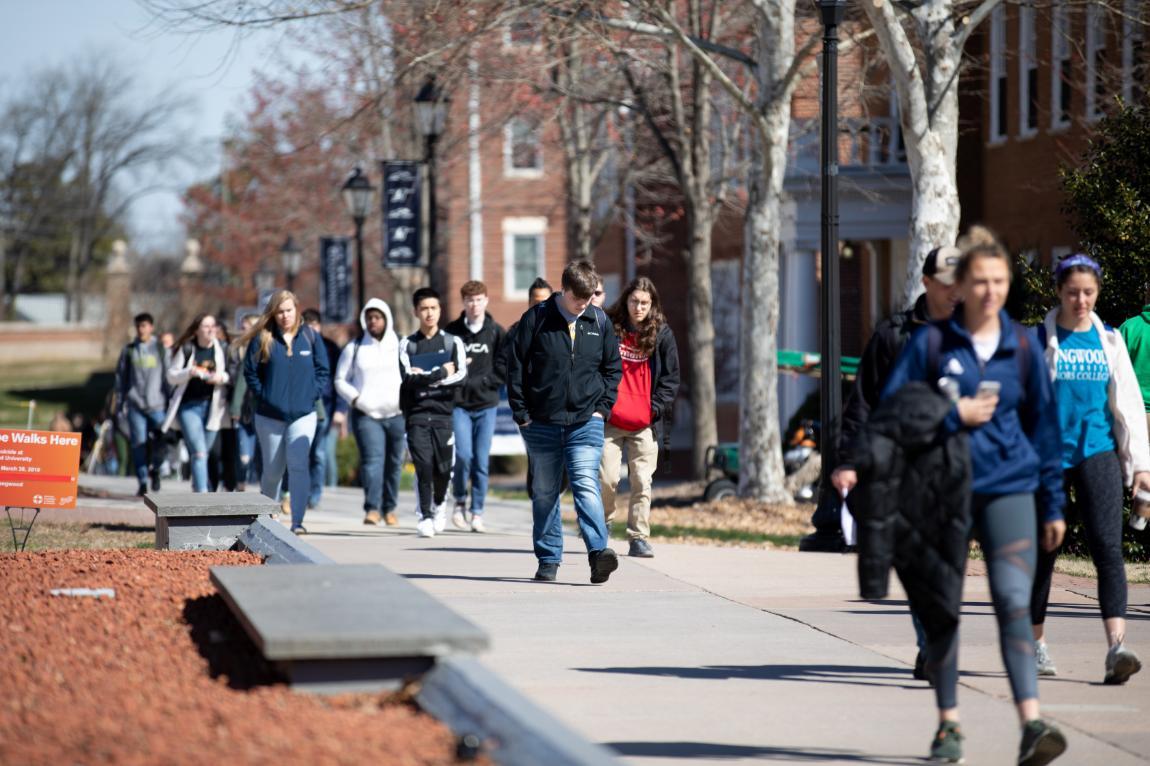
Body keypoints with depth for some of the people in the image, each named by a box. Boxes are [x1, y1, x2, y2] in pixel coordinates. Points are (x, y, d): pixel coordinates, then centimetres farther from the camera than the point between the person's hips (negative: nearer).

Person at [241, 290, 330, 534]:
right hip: (269, 416, 1)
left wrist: (312, 393, -4)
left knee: (298, 465, -16)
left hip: (303, 414, 0)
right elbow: (250, 372, 3)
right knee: (272, 470, 10)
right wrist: (262, 396, -6)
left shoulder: (310, 337, 3)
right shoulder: (262, 339, -1)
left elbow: (323, 370, 7)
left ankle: (298, 521, -18)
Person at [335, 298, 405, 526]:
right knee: (372, 459, -16)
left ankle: (389, 508, 17)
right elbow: (341, 380, 12)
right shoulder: (355, 348, 10)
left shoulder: (401, 346, 8)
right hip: (366, 414, -1)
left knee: (394, 463, 4)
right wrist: (356, 399, -4)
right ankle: (372, 509, -24)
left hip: (397, 414, 1)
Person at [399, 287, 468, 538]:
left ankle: (439, 502, 31)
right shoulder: (407, 344, 8)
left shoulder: (452, 342, 9)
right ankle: (425, 516, -5)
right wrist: (441, 373, -10)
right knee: (423, 465, -12)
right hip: (416, 414, -1)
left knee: (443, 467, 1)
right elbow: (407, 377, -7)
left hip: (443, 413, 1)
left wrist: (425, 377, -10)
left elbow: (461, 375, -5)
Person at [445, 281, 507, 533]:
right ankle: (460, 502, 12)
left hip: (486, 405, 1)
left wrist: (471, 382, -10)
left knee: (482, 460, 0)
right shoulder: (452, 332, 3)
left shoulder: (497, 333, 3)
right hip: (459, 404, -1)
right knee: (464, 455, -11)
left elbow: (503, 371, -2)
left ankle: (477, 512, 10)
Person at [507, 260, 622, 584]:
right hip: (542, 424, 0)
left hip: (586, 423, 0)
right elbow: (516, 368, 0)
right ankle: (548, 560, 15)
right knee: (544, 493, 7)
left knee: (587, 486, -15)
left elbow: (613, 368, 16)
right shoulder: (536, 319, -3)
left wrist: (602, 407, 5)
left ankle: (598, 551, -24)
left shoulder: (600, 321, 6)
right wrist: (521, 414, -3)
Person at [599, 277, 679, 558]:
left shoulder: (662, 334, 5)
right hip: (610, 420, -1)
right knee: (607, 478, -5)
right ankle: (603, 524, 20)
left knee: (642, 482, 0)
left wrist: (657, 407, -1)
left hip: (645, 423, 1)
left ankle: (639, 538, 7)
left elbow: (671, 377, 9)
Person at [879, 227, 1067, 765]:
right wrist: (954, 416, -12)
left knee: (1014, 601, -14)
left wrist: (1053, 505, 11)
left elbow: (1044, 426, 12)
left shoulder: (1023, 347, 6)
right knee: (944, 609, 5)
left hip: (1009, 486, 0)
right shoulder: (931, 343, 0)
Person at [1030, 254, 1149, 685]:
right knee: (1042, 551, 6)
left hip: (1098, 452, 1)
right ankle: (1035, 645, 22)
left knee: (1108, 548, -13)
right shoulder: (1038, 340, 1)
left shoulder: (1109, 341, 9)